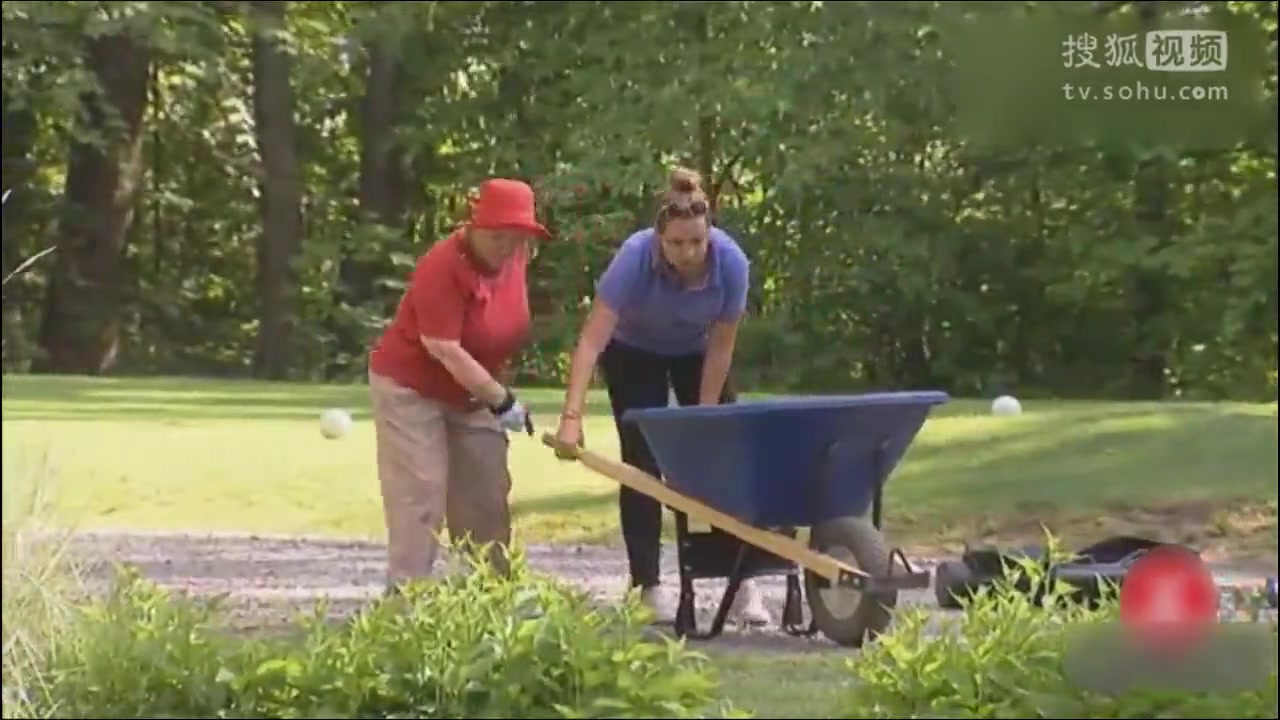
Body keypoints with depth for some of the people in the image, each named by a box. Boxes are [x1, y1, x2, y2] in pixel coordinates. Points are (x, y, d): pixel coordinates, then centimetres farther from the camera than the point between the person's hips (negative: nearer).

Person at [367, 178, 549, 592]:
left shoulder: (515, 255, -6)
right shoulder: (443, 268, -30)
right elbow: (445, 352, -30)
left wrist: (493, 395, 16)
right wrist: (502, 400, -27)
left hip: (472, 393, 8)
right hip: (411, 388, -7)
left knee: (486, 496, 8)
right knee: (421, 494, -12)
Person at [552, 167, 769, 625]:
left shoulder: (731, 262, -31)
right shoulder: (635, 258, -37)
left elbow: (720, 347, -21)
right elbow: (592, 340, -40)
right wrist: (572, 416, -47)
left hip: (695, 354, 2)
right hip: (634, 355, -2)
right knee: (642, 460, -9)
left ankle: (744, 581, -4)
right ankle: (649, 586, -4)